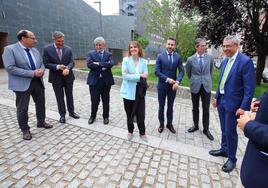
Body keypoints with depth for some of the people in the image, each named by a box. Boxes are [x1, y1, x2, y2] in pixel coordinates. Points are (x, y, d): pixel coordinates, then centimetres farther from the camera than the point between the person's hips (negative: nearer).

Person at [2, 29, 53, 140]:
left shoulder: (35, 51, 10)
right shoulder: (10, 49, -9)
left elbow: (42, 64, 15)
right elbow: (10, 68, -18)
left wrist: (41, 71, -10)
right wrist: (32, 73, -22)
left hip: (38, 82, 6)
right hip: (22, 84, -6)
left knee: (41, 104, 16)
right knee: (22, 108, 5)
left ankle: (41, 122, 35)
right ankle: (25, 130, 21)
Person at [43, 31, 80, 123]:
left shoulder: (68, 49, 0)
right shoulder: (47, 49, -6)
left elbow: (71, 62, -5)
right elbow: (46, 63, -7)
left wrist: (67, 68, -26)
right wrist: (58, 67, -20)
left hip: (68, 76, 2)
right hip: (56, 77, -2)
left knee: (69, 95, 14)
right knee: (59, 97, 7)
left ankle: (71, 112, 31)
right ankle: (62, 115, 22)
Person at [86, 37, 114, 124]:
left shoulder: (109, 54, 6)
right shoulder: (91, 54, 6)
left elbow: (111, 64, -14)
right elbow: (89, 64, -12)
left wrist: (98, 63, -17)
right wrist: (103, 66, -15)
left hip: (106, 80, 0)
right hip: (94, 80, 0)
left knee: (106, 101, 10)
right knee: (94, 100, 8)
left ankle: (106, 117, 27)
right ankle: (93, 116, 29)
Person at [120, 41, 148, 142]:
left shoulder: (143, 61, 2)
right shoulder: (126, 60, -3)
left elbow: (145, 76, -5)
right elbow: (124, 76, -14)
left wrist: (131, 77, -15)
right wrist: (139, 76, -17)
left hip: (139, 92, 1)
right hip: (128, 91, 0)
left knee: (140, 114, 4)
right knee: (129, 114, 12)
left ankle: (142, 133, 27)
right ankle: (130, 132, 33)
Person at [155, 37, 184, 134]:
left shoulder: (178, 57, 1)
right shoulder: (160, 56, -4)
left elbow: (181, 71, -2)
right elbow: (157, 71, -9)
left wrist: (177, 82, -19)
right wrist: (167, 79, -17)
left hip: (173, 85, 2)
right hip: (162, 85, -1)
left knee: (170, 106, 14)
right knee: (161, 106, 11)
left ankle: (169, 124, 31)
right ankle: (161, 124, 29)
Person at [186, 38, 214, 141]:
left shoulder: (210, 58, -1)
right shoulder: (190, 59, -4)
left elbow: (211, 71, 14)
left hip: (206, 86, 0)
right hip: (195, 86, 0)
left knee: (206, 109, 5)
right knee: (195, 108, 12)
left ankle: (206, 129, 19)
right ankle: (195, 125, 29)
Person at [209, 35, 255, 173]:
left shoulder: (245, 61, -15)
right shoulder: (225, 60, 8)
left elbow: (249, 87, -16)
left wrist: (244, 107, -19)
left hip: (233, 103, -7)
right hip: (221, 100, 7)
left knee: (230, 131, 4)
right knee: (224, 129, 19)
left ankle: (232, 159, 23)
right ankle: (224, 149, 38)